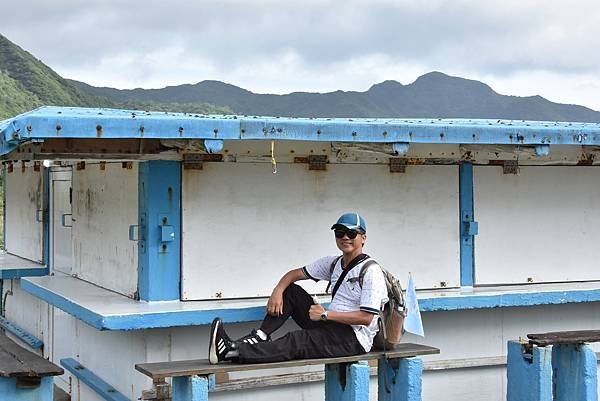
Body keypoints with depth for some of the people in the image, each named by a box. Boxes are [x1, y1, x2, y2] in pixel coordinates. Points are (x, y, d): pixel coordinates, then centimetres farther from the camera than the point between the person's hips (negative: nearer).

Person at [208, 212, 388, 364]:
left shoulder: (371, 271, -13)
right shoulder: (334, 263, 11)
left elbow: (366, 317, -20)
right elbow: (296, 273, 13)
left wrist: (325, 314, -22)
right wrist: (278, 291, -9)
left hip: (353, 340, -8)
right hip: (330, 327, 8)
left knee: (297, 342, -29)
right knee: (290, 291, 4)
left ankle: (232, 352, -36)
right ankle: (260, 337, -12)